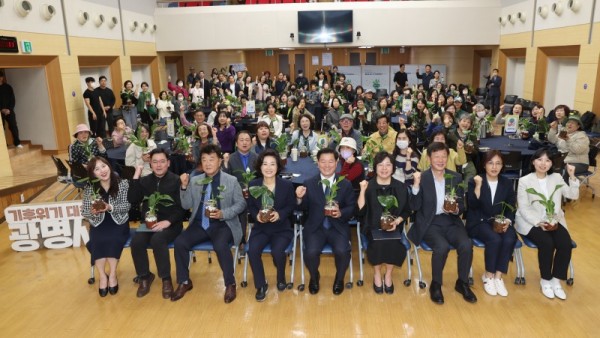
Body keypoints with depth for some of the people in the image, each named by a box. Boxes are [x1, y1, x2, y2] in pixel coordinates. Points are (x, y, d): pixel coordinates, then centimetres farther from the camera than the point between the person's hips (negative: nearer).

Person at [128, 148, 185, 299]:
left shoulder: (176, 181, -2)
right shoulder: (145, 180, 11)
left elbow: (182, 207, -7)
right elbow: (132, 201, -2)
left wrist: (168, 221, -22)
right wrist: (136, 177, -8)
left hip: (171, 223, -4)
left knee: (157, 240, -33)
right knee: (136, 241, -24)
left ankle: (166, 279, -13)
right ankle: (145, 276, 1)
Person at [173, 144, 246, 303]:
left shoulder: (231, 181, -1)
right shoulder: (195, 181, 10)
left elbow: (241, 204, -1)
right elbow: (186, 205, 8)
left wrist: (223, 213, -16)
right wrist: (184, 186, -7)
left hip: (222, 224, -4)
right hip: (199, 224, 4)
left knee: (220, 246, -33)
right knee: (179, 243, -19)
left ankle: (230, 284, -9)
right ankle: (184, 282, 3)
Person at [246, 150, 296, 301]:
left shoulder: (287, 185, -6)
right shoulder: (253, 185, -1)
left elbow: (291, 206, 0)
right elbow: (250, 206, 7)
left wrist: (279, 214, -19)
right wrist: (256, 215, -15)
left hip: (281, 228, -2)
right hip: (260, 228, 2)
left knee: (277, 251, -28)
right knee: (252, 250, -25)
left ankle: (281, 278, 8)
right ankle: (261, 285, -1)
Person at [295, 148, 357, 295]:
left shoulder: (346, 184, 5)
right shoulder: (309, 184, 4)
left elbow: (352, 207, 4)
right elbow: (304, 208, 6)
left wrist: (341, 213, -16)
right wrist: (300, 198, -16)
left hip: (338, 227, 0)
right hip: (315, 228, 0)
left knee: (342, 251, -26)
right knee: (311, 252, -26)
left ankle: (339, 279, 9)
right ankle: (314, 277, 11)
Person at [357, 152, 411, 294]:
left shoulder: (401, 187, 4)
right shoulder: (368, 186, -2)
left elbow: (407, 211, 9)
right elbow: (360, 211, -8)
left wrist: (397, 221, -11)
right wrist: (362, 191, -19)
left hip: (393, 227, 1)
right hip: (374, 227, -1)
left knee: (393, 243, -28)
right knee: (377, 243, -30)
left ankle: (388, 275, -1)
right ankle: (377, 274, -2)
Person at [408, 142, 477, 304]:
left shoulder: (456, 177, 8)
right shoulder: (421, 178, -2)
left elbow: (462, 206, 9)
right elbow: (415, 207, -10)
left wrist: (456, 210, -15)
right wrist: (416, 185, -22)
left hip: (451, 221, 3)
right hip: (429, 223, -3)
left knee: (466, 245, -24)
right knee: (442, 247, -31)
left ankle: (462, 283, 3)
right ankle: (436, 285, -5)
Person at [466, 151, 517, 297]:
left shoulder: (507, 183, 8)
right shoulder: (474, 181, -2)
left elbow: (511, 208, 8)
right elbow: (473, 206, -13)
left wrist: (508, 221, -12)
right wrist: (478, 186, -24)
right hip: (479, 222, -3)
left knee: (510, 239, -28)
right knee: (495, 239, -31)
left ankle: (498, 276, -16)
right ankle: (488, 275, -12)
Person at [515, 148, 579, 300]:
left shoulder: (557, 178, 7)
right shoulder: (524, 181, -5)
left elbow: (573, 195, 2)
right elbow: (523, 209, -9)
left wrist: (572, 176, -10)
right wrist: (539, 223, -21)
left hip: (553, 220, 4)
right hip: (531, 222, -4)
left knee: (566, 244, -22)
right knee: (547, 243, -28)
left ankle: (556, 279, -3)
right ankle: (545, 280, -5)